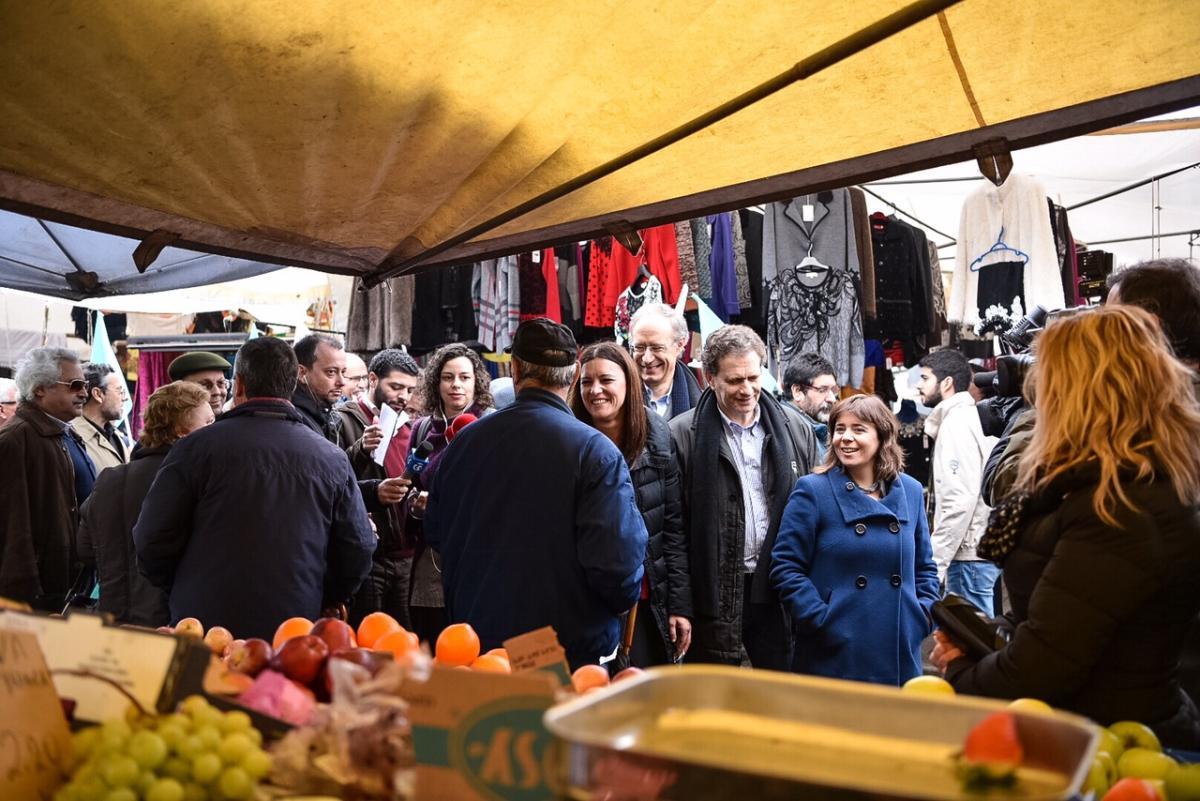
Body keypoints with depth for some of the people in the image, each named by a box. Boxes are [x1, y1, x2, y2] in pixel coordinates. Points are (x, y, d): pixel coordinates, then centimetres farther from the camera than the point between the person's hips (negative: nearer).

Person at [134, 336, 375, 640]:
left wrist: (183, 593, 14)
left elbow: (152, 541, -4)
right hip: (296, 639, 2)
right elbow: (358, 556, 3)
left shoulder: (196, 446, -7)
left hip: (205, 627, -2)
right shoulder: (334, 460, 0)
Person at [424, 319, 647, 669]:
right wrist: (622, 601, 1)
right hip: (570, 651, -4)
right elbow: (617, 561, -20)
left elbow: (436, 535, 9)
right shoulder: (596, 451, -17)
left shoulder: (466, 440, -2)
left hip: (476, 644, 4)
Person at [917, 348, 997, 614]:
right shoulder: (966, 418, 17)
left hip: (969, 555, -9)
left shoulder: (956, 423, -11)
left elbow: (960, 501, -20)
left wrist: (935, 561, -17)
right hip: (981, 551, 9)